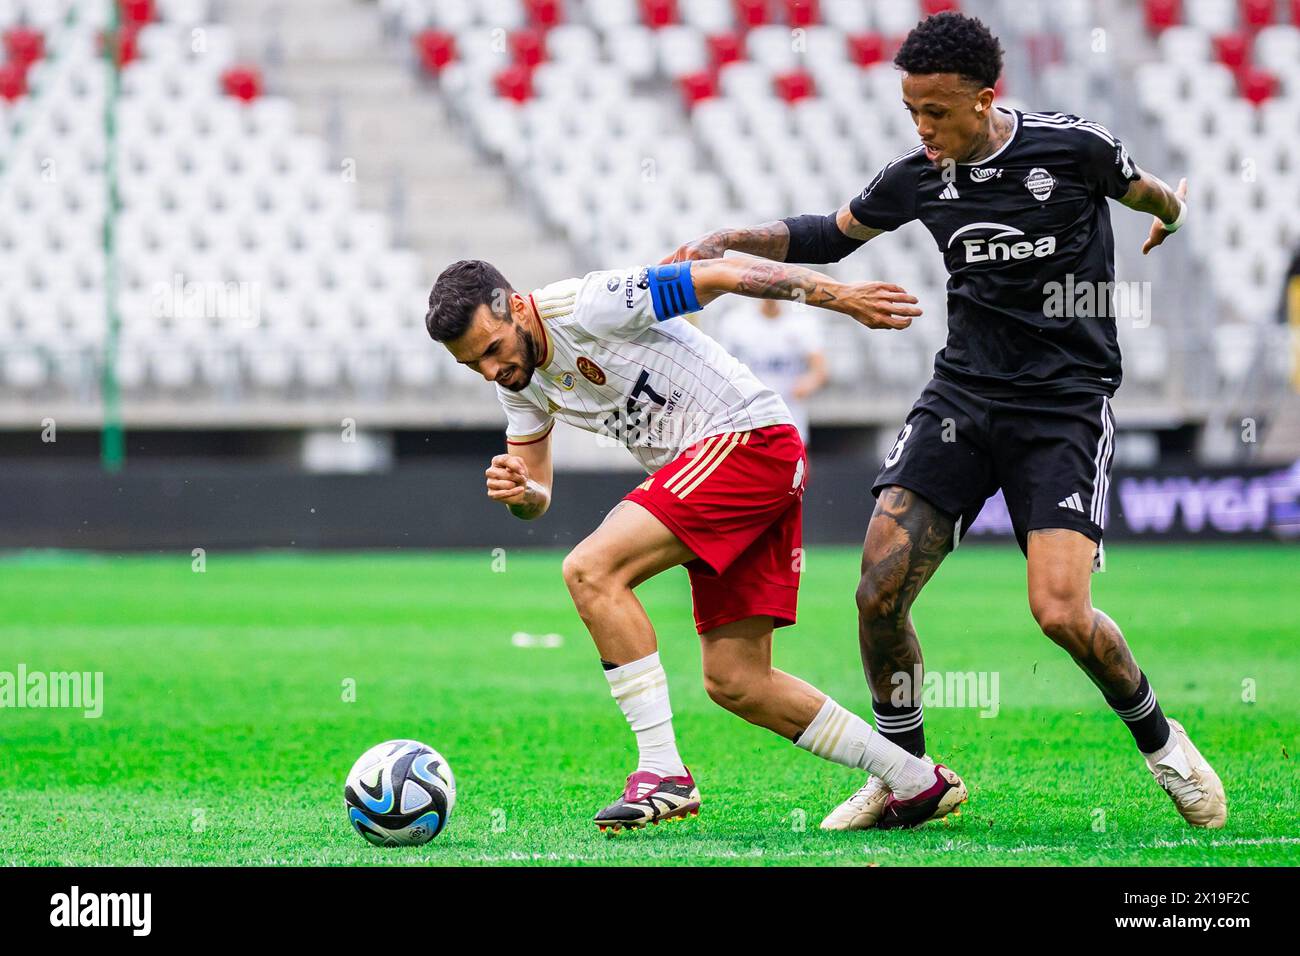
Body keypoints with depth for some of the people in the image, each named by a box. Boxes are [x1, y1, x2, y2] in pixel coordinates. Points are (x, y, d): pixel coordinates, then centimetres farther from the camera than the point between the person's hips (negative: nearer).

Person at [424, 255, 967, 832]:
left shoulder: (588, 306, -16)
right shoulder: (520, 383, 10)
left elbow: (724, 275, -15)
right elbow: (537, 499, 16)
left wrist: (844, 297, -17)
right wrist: (517, 491, -9)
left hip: (751, 437, -9)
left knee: (591, 571, -21)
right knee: (735, 683, 6)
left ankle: (663, 772, -22)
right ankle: (918, 784, 16)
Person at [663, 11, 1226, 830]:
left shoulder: (1073, 147, -10)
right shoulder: (918, 178, 2)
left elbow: (1150, 194, 13)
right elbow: (831, 235, 19)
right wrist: (727, 240, 8)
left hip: (1067, 402, -4)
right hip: (963, 394, 4)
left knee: (1061, 612, -19)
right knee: (879, 591, -10)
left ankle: (1158, 739, 9)